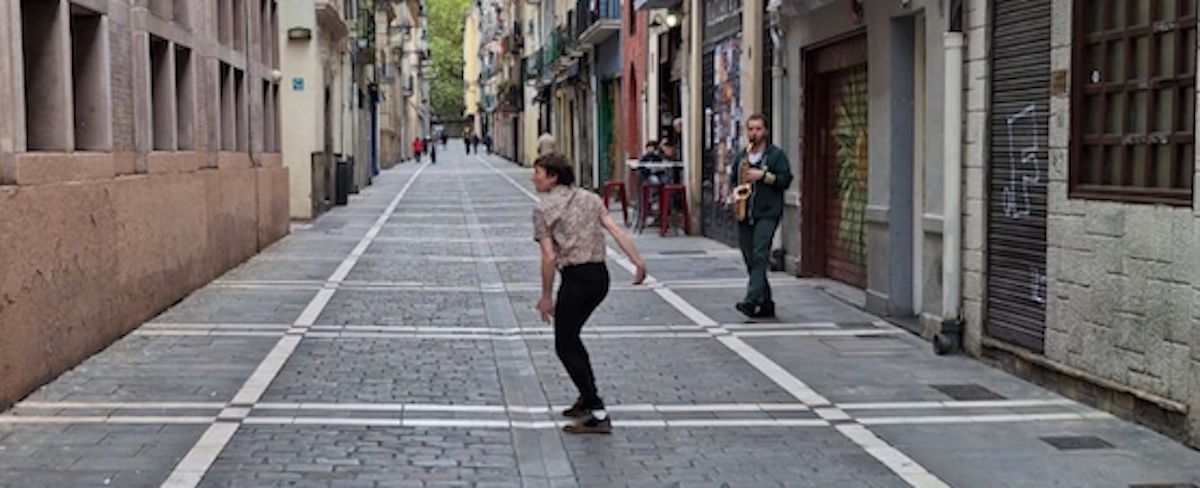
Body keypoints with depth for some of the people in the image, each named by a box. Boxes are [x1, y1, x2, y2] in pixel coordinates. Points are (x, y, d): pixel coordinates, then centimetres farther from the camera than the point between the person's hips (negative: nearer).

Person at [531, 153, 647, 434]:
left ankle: (598, 415, -6)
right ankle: (587, 399, 27)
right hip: (601, 275, 7)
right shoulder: (590, 198, 13)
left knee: (565, 346, 2)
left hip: (575, 278, -7)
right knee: (571, 337, 24)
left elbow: (549, 257, -10)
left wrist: (546, 297, -4)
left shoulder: (544, 209, -6)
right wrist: (638, 263, 1)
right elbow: (616, 231, 3)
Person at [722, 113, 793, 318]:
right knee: (750, 261, 6)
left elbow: (785, 180, -5)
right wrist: (729, 196, 4)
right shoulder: (740, 156, 18)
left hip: (767, 214, -6)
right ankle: (766, 303, 15)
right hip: (744, 215, 6)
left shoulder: (776, 155, 2)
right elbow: (731, 180, 23)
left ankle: (752, 300, -27)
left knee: (759, 257, -18)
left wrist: (763, 175, -15)